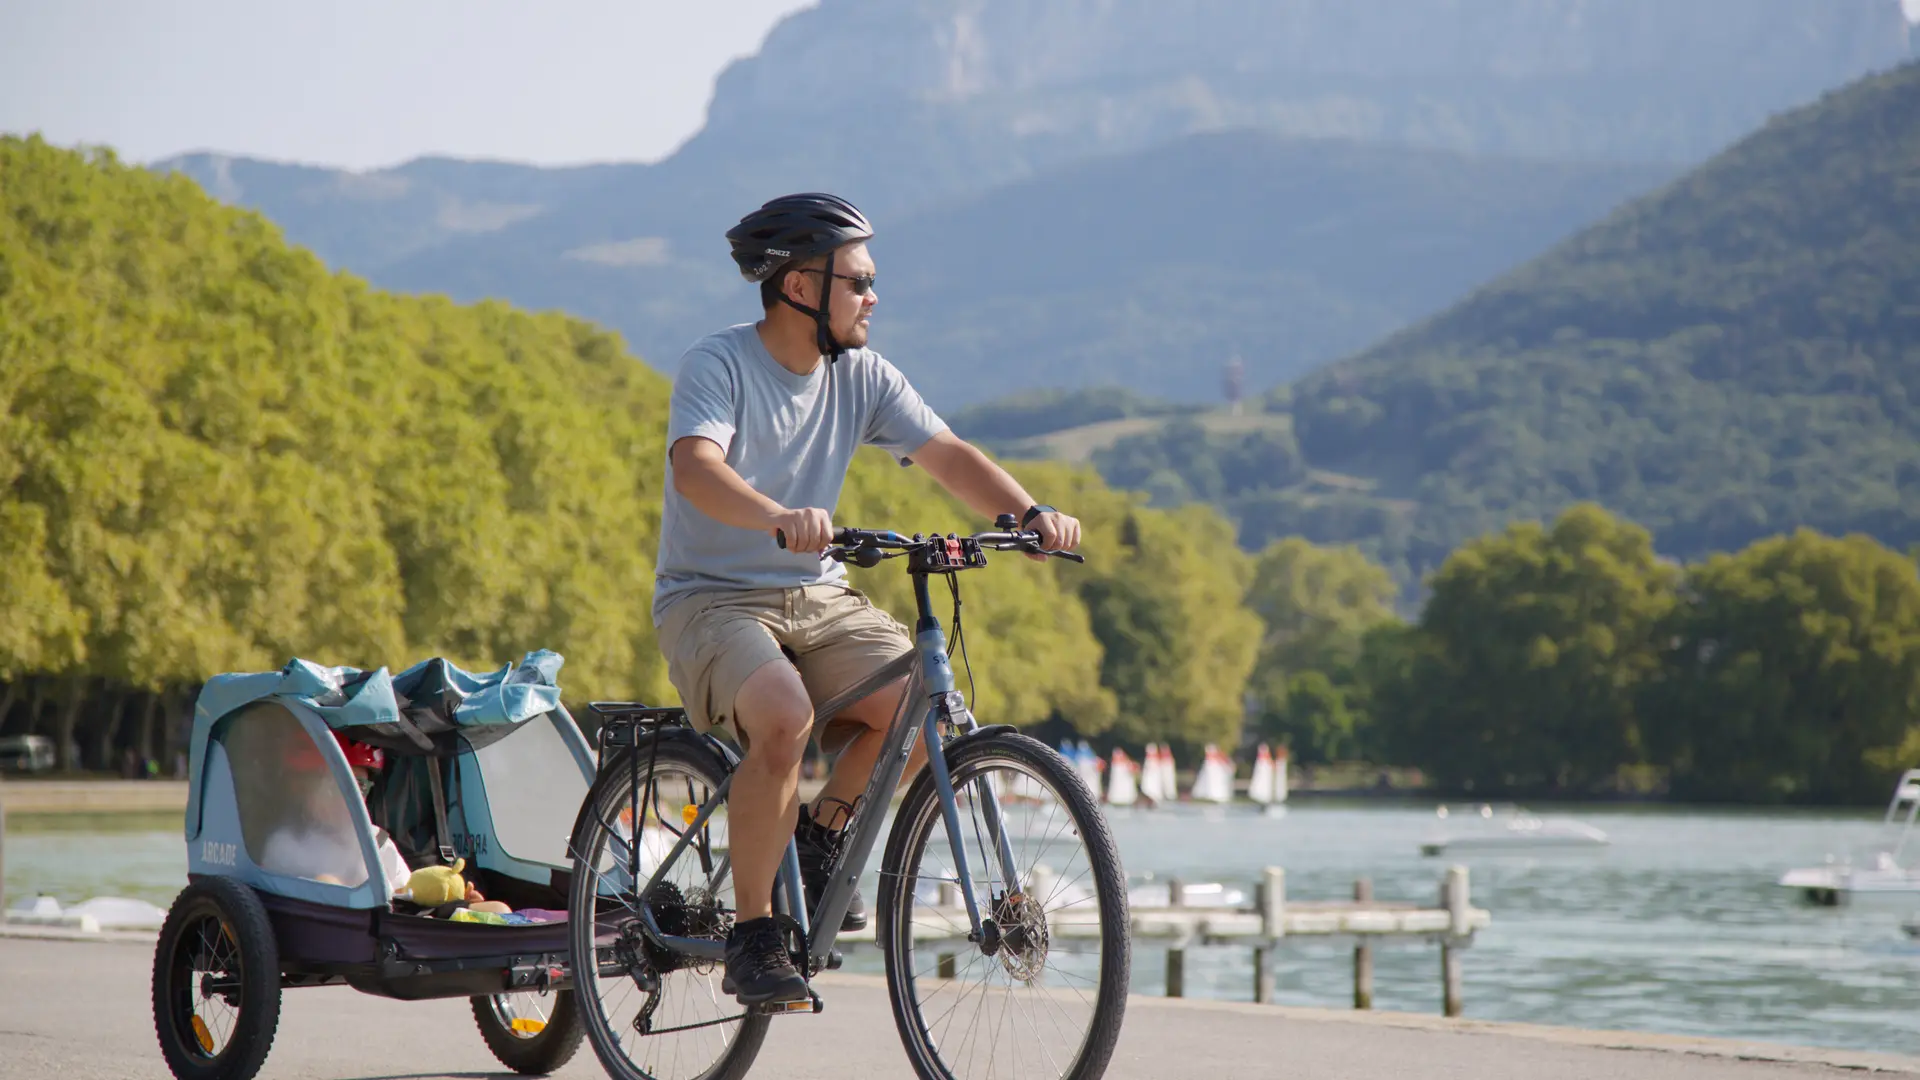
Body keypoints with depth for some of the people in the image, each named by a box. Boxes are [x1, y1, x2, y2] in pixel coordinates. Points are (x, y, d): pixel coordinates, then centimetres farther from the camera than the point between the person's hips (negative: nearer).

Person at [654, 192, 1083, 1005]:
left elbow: (947, 455, -4)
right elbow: (696, 469, -30)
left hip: (816, 599, 5)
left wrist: (1029, 513, -23)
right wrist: (778, 518, -50)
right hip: (712, 599, -5)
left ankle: (821, 831, 7)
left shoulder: (862, 377, 5)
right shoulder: (716, 366, -12)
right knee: (784, 719, -34)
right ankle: (751, 937, -19)